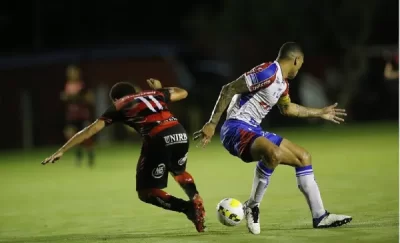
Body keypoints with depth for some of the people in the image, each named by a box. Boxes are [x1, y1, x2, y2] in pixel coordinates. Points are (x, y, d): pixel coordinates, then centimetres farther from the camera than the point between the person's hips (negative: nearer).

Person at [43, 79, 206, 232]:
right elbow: (183, 93, 47)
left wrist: (61, 151, 16)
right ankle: (196, 200, 8)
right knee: (179, 171, 36)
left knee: (146, 192, 7)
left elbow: (90, 130, 15)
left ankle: (188, 208, -15)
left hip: (159, 139, -5)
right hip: (180, 133, 5)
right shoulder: (153, 94, 31)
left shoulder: (118, 107, 20)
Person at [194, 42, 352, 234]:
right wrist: (211, 124, -22)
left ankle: (320, 216, 15)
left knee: (303, 157, 11)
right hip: (236, 129, -10)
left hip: (253, 130, 10)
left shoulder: (282, 83, 15)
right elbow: (228, 89, -20)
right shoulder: (267, 73, -17)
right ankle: (252, 207, -19)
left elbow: (287, 108, 36)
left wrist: (320, 113, 44)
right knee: (273, 153, -38)